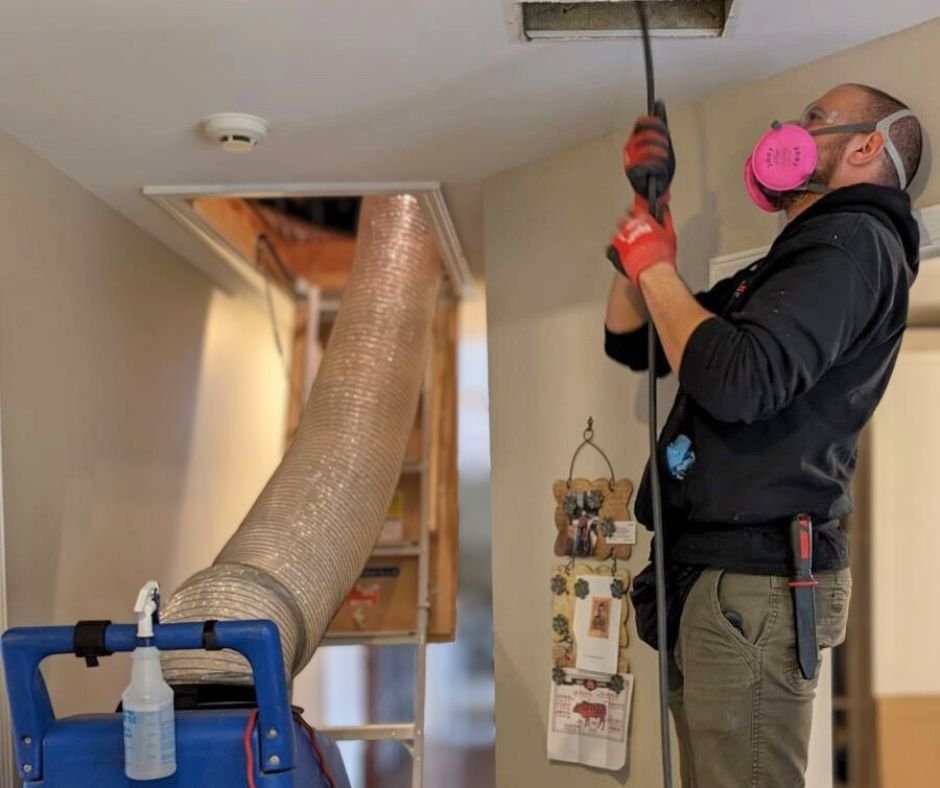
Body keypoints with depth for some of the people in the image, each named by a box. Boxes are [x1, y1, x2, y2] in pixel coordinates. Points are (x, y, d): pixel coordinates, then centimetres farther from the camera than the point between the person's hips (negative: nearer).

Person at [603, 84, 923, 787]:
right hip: (716, 575, 10)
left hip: (753, 578, -10)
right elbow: (632, 343, 24)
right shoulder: (790, 264, 23)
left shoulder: (853, 245, -9)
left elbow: (737, 382, -25)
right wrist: (648, 207, 15)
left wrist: (656, 268, -9)